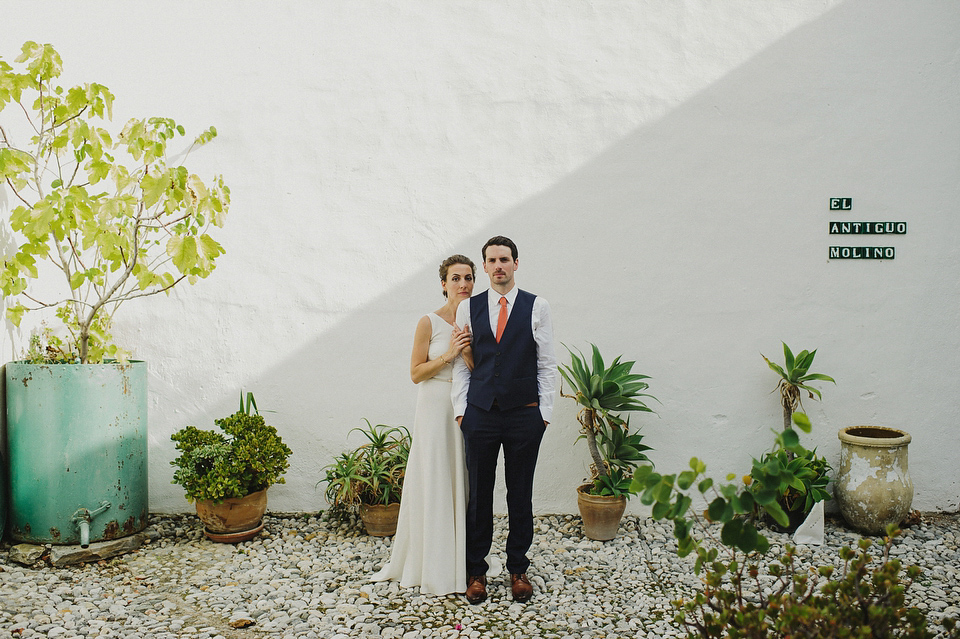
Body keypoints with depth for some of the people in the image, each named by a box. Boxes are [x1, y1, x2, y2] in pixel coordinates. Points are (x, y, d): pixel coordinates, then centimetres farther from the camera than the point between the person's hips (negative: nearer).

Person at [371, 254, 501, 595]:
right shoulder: (429, 322, -5)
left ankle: (464, 560, 23)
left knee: (465, 483, 9)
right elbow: (416, 373, -5)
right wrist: (448, 354, -16)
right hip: (437, 410, -4)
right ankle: (433, 565, 14)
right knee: (435, 483, 1)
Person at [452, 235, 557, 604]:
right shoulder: (468, 308, 6)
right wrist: (460, 410, 1)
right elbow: (461, 365, 7)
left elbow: (547, 364, 2)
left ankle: (518, 570, 23)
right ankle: (476, 572, 21)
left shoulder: (537, 307, 1)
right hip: (480, 413, 1)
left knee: (521, 495, 9)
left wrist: (544, 412, -2)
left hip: (524, 415, -1)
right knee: (478, 494, 8)